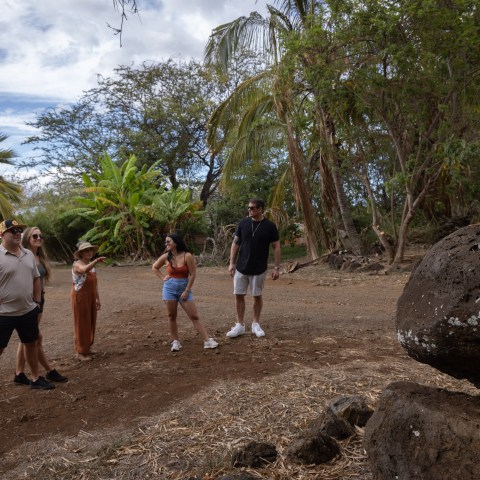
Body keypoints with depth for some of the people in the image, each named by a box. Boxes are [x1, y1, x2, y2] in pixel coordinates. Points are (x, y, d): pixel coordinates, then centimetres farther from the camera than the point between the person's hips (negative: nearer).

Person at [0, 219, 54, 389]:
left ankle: (35, 378, 32)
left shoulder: (28, 254, 6)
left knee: (31, 344, 17)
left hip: (28, 311, 6)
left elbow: (36, 278, 14)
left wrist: (36, 301, 10)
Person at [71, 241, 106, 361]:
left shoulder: (92, 265, 9)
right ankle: (81, 352, 9)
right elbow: (85, 270, -40)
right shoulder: (77, 264, -14)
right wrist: (96, 261, -55)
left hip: (91, 298, 7)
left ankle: (87, 347, 28)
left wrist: (97, 299, 12)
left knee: (91, 323, 14)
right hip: (80, 298, -7)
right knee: (82, 324, 0)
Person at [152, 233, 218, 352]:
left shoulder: (187, 256, -11)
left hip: (184, 288, -2)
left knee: (194, 316, -3)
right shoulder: (166, 257, 0)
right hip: (169, 288, 3)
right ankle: (175, 342, 18)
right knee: (171, 316, 6)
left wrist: (187, 291, -10)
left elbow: (193, 274, -9)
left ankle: (207, 341, -2)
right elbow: (154, 267, 18)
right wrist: (162, 278, 6)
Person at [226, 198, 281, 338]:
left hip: (259, 269, -2)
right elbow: (235, 243, 5)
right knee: (239, 295, 4)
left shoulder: (269, 226, -7)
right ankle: (240, 325, 16)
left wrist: (277, 267, -7)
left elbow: (276, 247, -3)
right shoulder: (243, 223, -1)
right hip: (241, 268, 2)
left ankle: (256, 324, 25)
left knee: (257, 296, 9)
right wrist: (231, 262, -1)